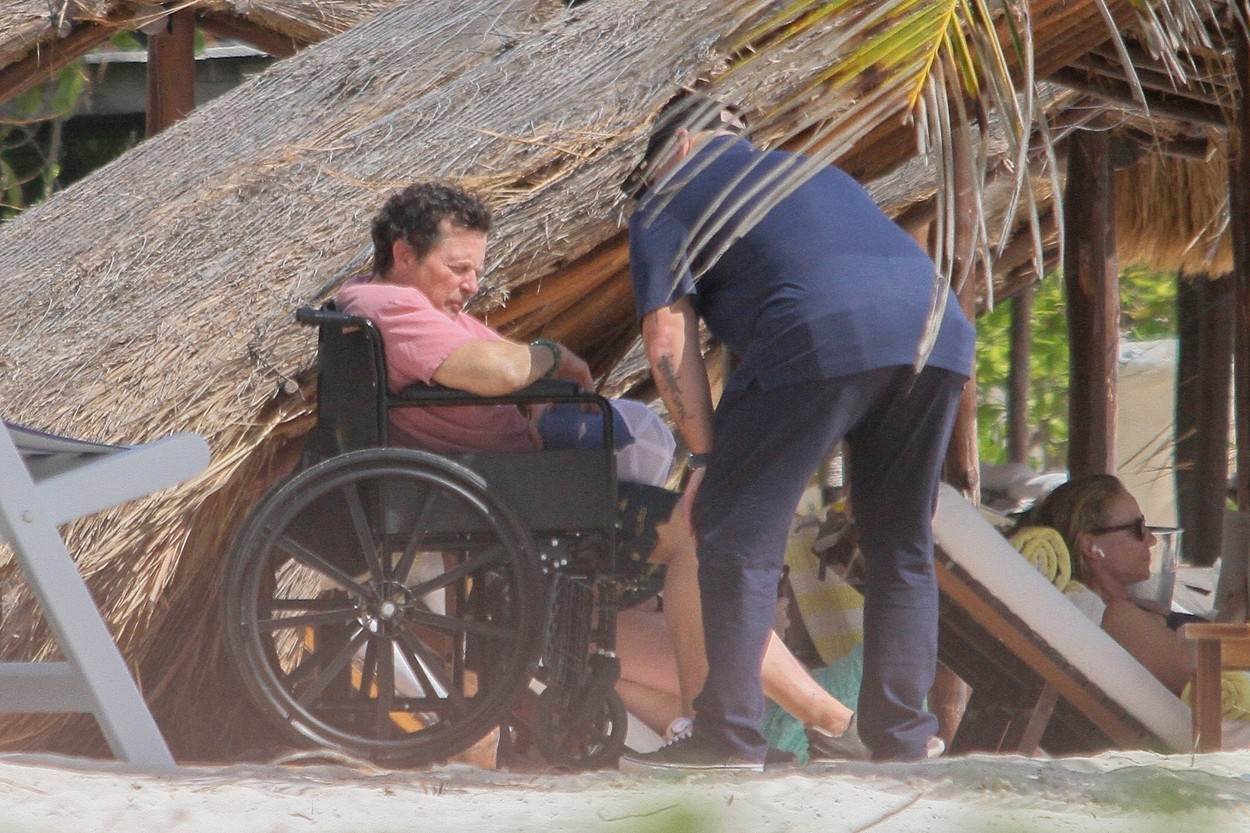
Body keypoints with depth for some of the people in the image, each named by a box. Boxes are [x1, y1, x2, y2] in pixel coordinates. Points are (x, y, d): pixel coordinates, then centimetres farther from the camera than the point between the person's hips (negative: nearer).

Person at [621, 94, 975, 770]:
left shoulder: (663, 207, 18)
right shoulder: (815, 171, 38)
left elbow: (668, 345, 7)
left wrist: (705, 457, 10)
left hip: (822, 339, -6)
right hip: (940, 334, 7)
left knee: (738, 536, 1)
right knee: (902, 546, 16)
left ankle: (730, 738, -3)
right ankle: (902, 735, 16)